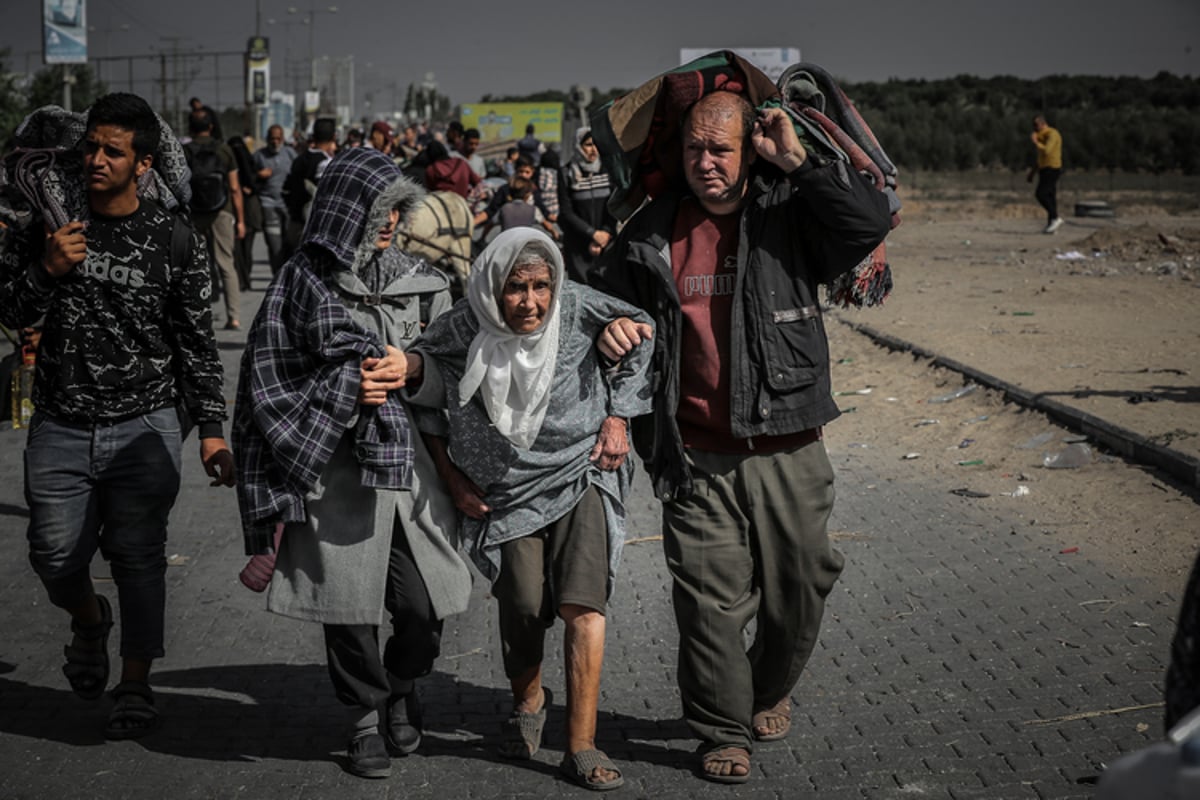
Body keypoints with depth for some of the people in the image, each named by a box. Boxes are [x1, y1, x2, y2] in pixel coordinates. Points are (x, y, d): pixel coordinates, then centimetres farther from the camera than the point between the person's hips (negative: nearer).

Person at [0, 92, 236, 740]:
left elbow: (197, 344, 2)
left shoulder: (174, 241, -2)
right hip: (60, 428, 2)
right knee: (55, 555, 4)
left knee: (138, 558, -1)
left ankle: (135, 686, 16)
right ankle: (88, 620, 38)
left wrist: (211, 429, -1)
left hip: (144, 430, -2)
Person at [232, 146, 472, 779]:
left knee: (426, 607, 0)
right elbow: (270, 384, 0)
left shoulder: (420, 281, 10)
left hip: (413, 466, 3)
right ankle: (367, 720, 28)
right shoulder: (303, 284, -1)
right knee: (349, 612, 5)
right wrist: (347, 390, -6)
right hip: (337, 473, -3)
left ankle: (402, 689, 32)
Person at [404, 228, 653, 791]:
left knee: (583, 604, -14)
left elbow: (637, 335, 6)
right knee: (523, 608, -6)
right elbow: (429, 404, 5)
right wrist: (452, 477, 0)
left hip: (580, 475, 0)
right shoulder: (460, 333, -11)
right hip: (505, 489, 1)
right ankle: (528, 699, 29)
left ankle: (581, 748, -8)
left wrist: (618, 417, 2)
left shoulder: (578, 311, -12)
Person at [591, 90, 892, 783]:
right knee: (709, 599, 2)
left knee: (798, 589, 12)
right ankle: (724, 730, 20)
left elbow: (872, 221, -16)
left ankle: (771, 691, 40)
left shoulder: (789, 213, 0)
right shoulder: (654, 231, 6)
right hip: (697, 459, 0)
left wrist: (798, 162, -17)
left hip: (787, 450, 0)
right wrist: (609, 328, -2)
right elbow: (607, 294, 20)